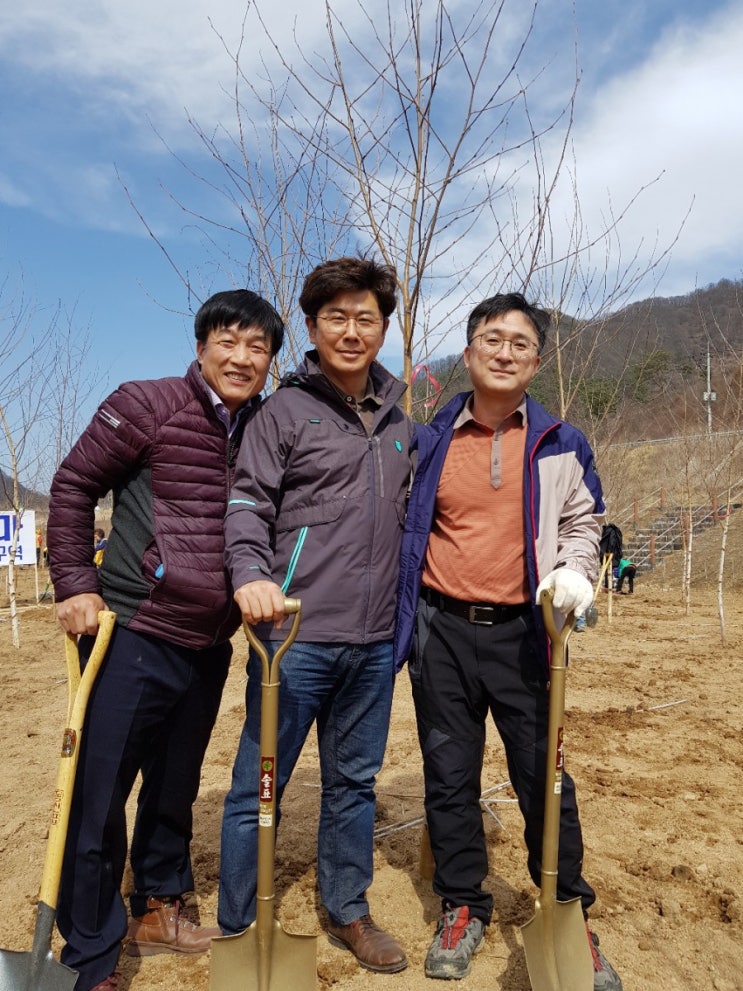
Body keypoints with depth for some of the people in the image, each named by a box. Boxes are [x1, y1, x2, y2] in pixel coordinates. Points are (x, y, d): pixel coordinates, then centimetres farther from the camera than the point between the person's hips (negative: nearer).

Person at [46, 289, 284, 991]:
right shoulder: (147, 405, -8)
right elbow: (73, 485, -5)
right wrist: (74, 584, -9)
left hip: (208, 647, 5)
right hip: (134, 637, -5)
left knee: (175, 789, 20)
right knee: (99, 795, 4)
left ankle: (156, 911, 41)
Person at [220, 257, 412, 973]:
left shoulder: (398, 420, 14)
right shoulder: (284, 410, -2)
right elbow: (248, 503, -8)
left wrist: (404, 617, 18)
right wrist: (252, 572, -26)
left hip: (374, 642, 5)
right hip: (294, 635, -5)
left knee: (354, 782, 17)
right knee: (259, 786, 6)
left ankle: (348, 912, 36)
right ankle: (234, 930, 25)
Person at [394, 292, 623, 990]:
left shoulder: (560, 446, 3)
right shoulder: (428, 443, 3)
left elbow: (582, 523, 10)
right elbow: (400, 529, 12)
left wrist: (574, 571, -10)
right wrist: (403, 621, 6)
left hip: (523, 632, -1)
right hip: (442, 631, 1)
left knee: (543, 775, 5)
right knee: (449, 775, 10)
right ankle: (461, 909, 29)